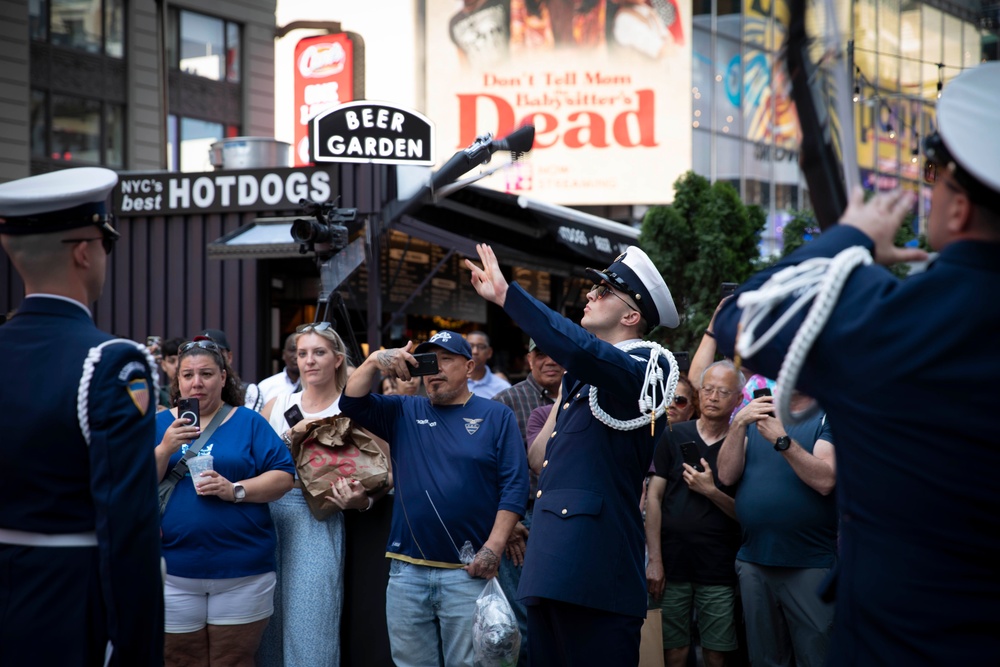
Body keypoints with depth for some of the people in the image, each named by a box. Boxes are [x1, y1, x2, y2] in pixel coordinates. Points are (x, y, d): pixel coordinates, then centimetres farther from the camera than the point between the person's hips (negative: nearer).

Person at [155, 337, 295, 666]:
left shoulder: (248, 422, 5)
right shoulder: (161, 424, 9)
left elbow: (283, 477, -2)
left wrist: (235, 490, -17)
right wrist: (165, 449, -15)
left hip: (242, 572, -1)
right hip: (175, 572, 1)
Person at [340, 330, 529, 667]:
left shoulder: (496, 416, 2)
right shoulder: (404, 412, 12)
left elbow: (514, 485, -4)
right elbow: (351, 404, 1)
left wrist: (494, 547, -12)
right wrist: (375, 361, -15)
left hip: (468, 572, -3)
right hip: (407, 570, 3)